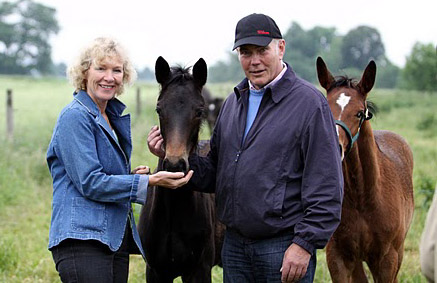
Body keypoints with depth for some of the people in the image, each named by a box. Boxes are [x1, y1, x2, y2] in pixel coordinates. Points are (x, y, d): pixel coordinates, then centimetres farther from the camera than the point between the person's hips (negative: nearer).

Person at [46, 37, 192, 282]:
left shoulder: (114, 117, 18)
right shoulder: (75, 117, -9)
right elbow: (89, 183, -16)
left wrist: (133, 175, 4)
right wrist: (150, 182, -19)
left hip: (117, 239, 9)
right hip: (83, 237, -9)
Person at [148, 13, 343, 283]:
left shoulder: (310, 103, -8)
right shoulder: (234, 102, 14)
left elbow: (327, 188, -12)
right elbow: (213, 175, 15)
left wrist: (305, 243, -16)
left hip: (284, 249, -6)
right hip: (235, 245, 7)